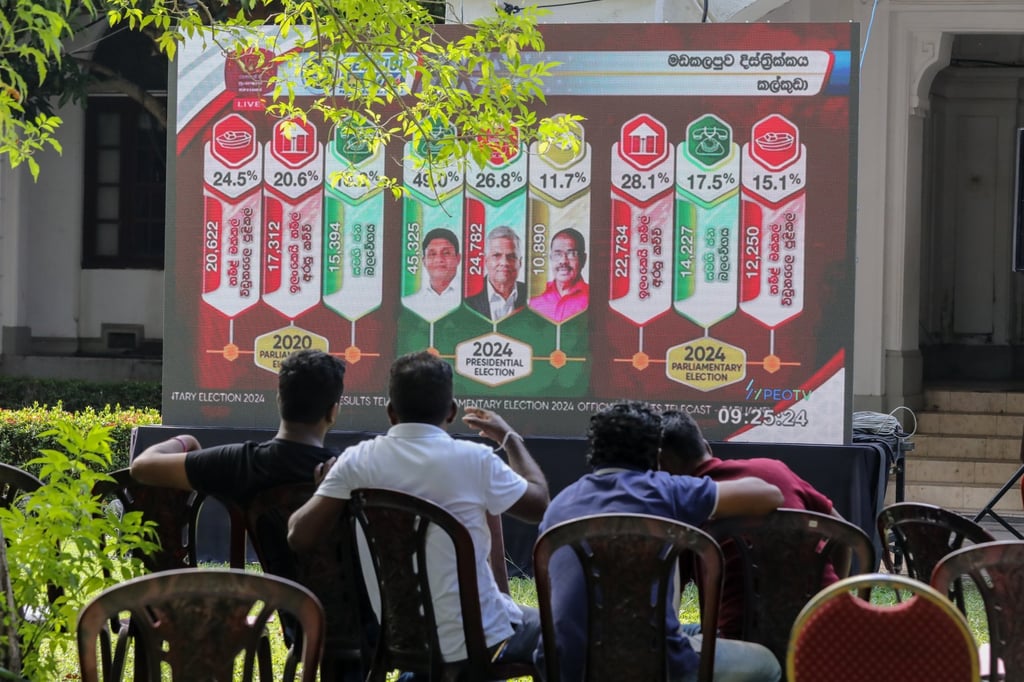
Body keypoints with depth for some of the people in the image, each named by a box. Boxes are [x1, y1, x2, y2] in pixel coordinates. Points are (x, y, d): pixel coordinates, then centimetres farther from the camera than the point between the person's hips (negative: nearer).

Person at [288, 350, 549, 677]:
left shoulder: (356, 462, -8)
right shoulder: (474, 460, -15)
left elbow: (299, 536, -11)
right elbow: (539, 503, 1)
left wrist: (325, 485, 9)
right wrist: (511, 438, 16)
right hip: (476, 642, -4)